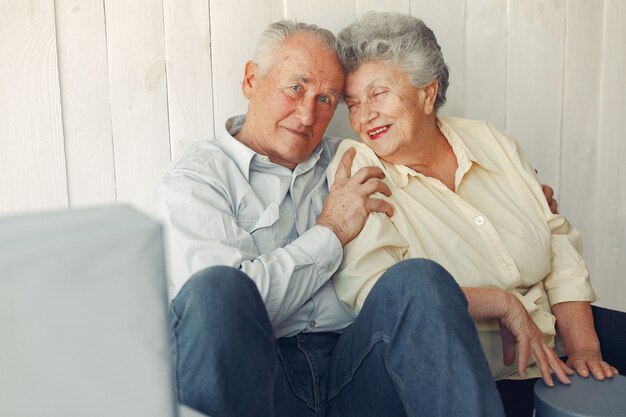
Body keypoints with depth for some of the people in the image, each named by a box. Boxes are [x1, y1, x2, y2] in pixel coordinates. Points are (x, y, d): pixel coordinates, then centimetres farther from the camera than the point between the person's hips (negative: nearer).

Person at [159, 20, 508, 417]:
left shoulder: (343, 164, 18)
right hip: (259, 374, -3)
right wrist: (331, 231, -5)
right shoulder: (197, 177, 2)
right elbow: (225, 302, -14)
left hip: (351, 367, 4)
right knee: (217, 288, -33)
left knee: (419, 277, -23)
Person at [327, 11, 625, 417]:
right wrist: (502, 303, -15)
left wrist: (584, 348, -1)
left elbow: (561, 247, 11)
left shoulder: (493, 142, 9)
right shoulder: (353, 171, -6)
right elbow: (371, 293, -18)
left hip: (547, 369, 1)